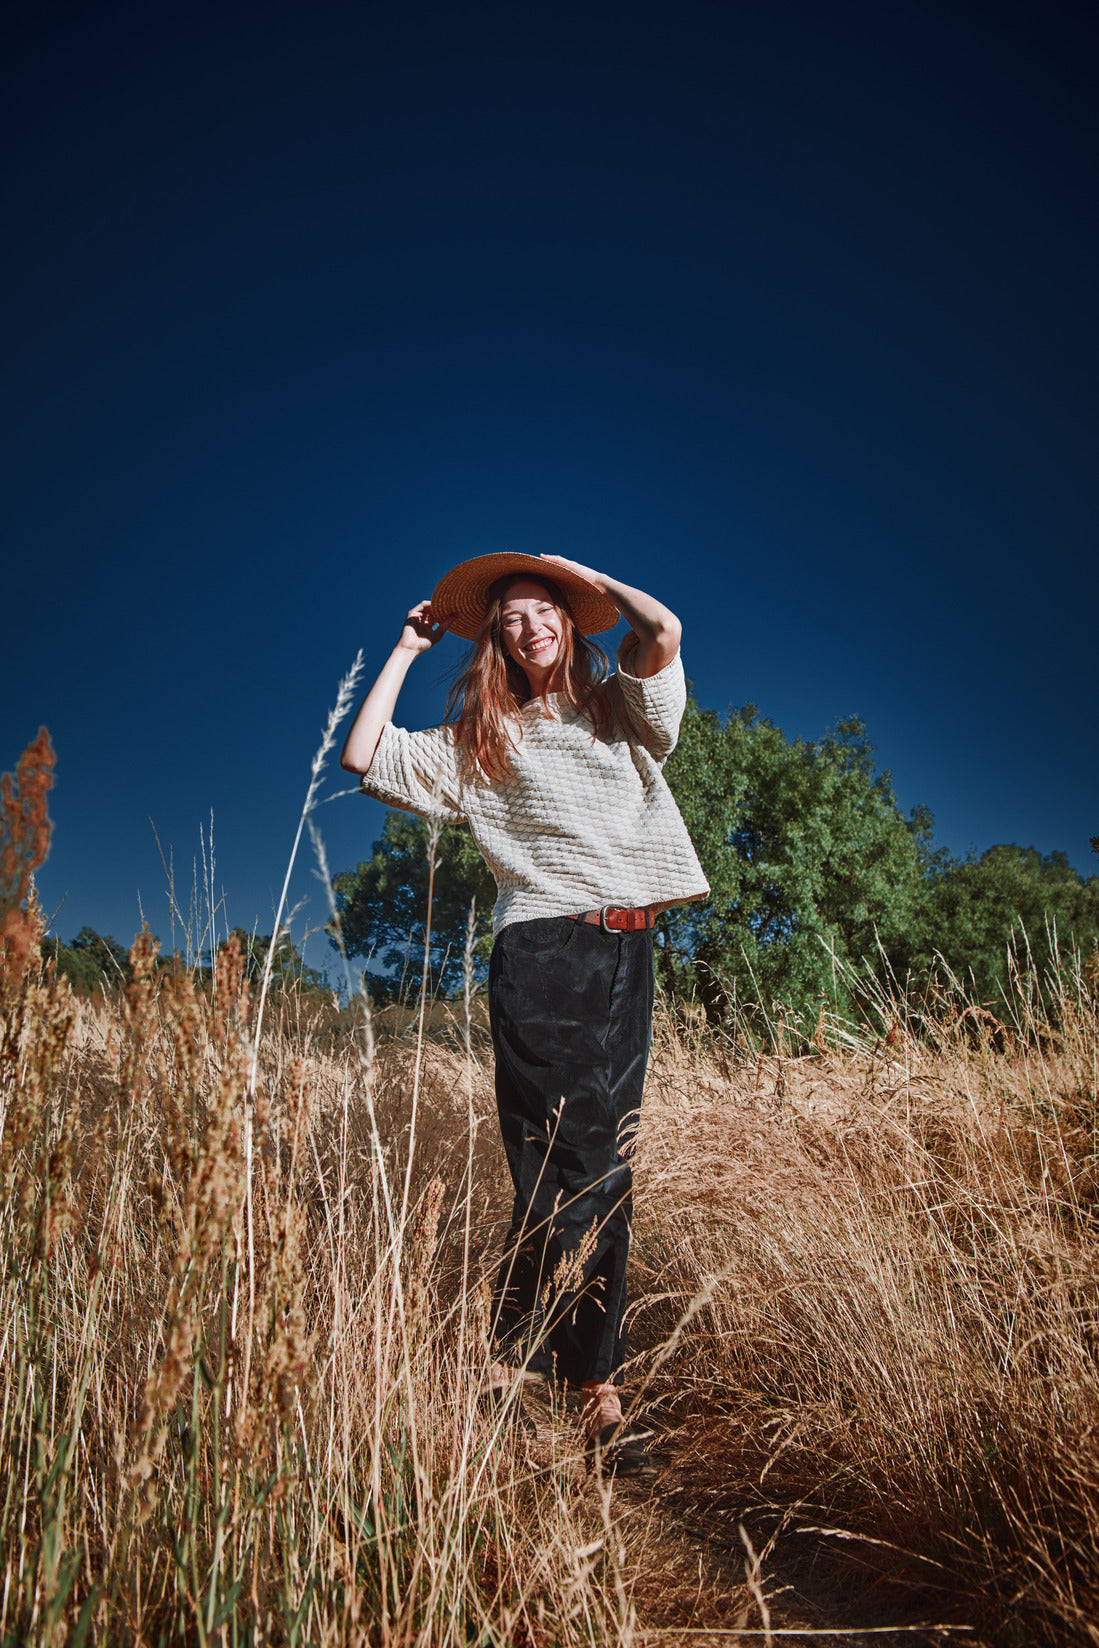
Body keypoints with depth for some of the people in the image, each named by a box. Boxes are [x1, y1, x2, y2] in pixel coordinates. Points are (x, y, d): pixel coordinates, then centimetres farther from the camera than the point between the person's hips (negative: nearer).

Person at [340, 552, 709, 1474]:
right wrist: (410, 648, 10)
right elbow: (365, 757, 2)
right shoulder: (479, 739, 11)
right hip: (543, 956, -4)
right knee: (569, 1172, -5)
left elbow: (664, 629, -2)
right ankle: (598, 1387, 13)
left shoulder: (622, 708, 16)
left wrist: (586, 574, 15)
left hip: (628, 955, 4)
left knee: (605, 1170, 8)